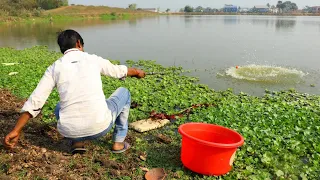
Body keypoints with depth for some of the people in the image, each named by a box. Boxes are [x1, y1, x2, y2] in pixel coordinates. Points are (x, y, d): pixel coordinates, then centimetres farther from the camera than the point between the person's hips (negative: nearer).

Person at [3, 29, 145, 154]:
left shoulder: (54, 68, 6)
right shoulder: (94, 60, 5)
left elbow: (34, 102, 1)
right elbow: (118, 71, 23)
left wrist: (16, 131, 9)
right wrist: (137, 72, 44)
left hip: (70, 131, 3)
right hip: (100, 127, -2)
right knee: (123, 92, 25)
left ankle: (77, 142, 16)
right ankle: (119, 142, 24)